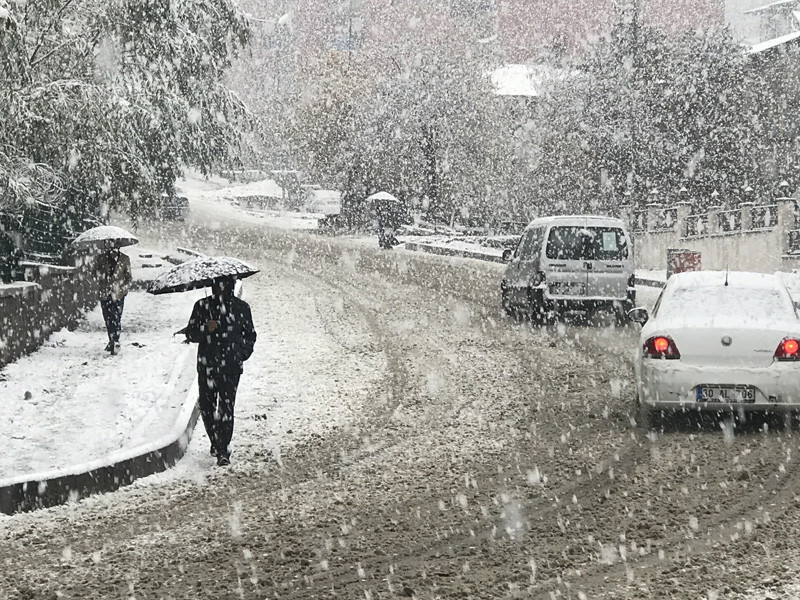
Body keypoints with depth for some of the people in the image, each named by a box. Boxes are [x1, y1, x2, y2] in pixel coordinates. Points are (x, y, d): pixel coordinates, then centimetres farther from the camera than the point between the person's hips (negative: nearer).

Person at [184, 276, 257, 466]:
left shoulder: (241, 307, 5)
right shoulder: (202, 306, 4)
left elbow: (250, 335, 14)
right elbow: (190, 333, 4)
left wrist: (243, 352, -3)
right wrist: (205, 329, -16)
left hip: (231, 366, -1)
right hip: (207, 365, 2)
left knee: (227, 407, -9)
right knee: (207, 406, 6)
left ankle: (224, 451, -7)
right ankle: (216, 442, 29)